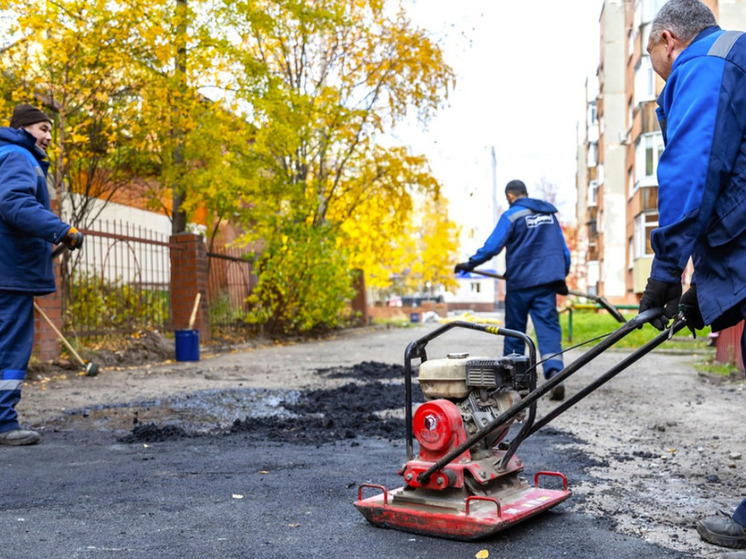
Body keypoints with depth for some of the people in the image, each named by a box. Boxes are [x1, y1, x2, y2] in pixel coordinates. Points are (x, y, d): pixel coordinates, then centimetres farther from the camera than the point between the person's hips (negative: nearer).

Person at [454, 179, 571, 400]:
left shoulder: (511, 215, -4)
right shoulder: (549, 213, 13)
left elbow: (493, 245, -10)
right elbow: (563, 249, 16)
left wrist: (470, 264, 0)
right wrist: (562, 276, 24)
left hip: (520, 282, -3)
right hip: (547, 280, 3)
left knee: (514, 329, 10)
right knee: (548, 327, -4)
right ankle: (555, 373, -23)